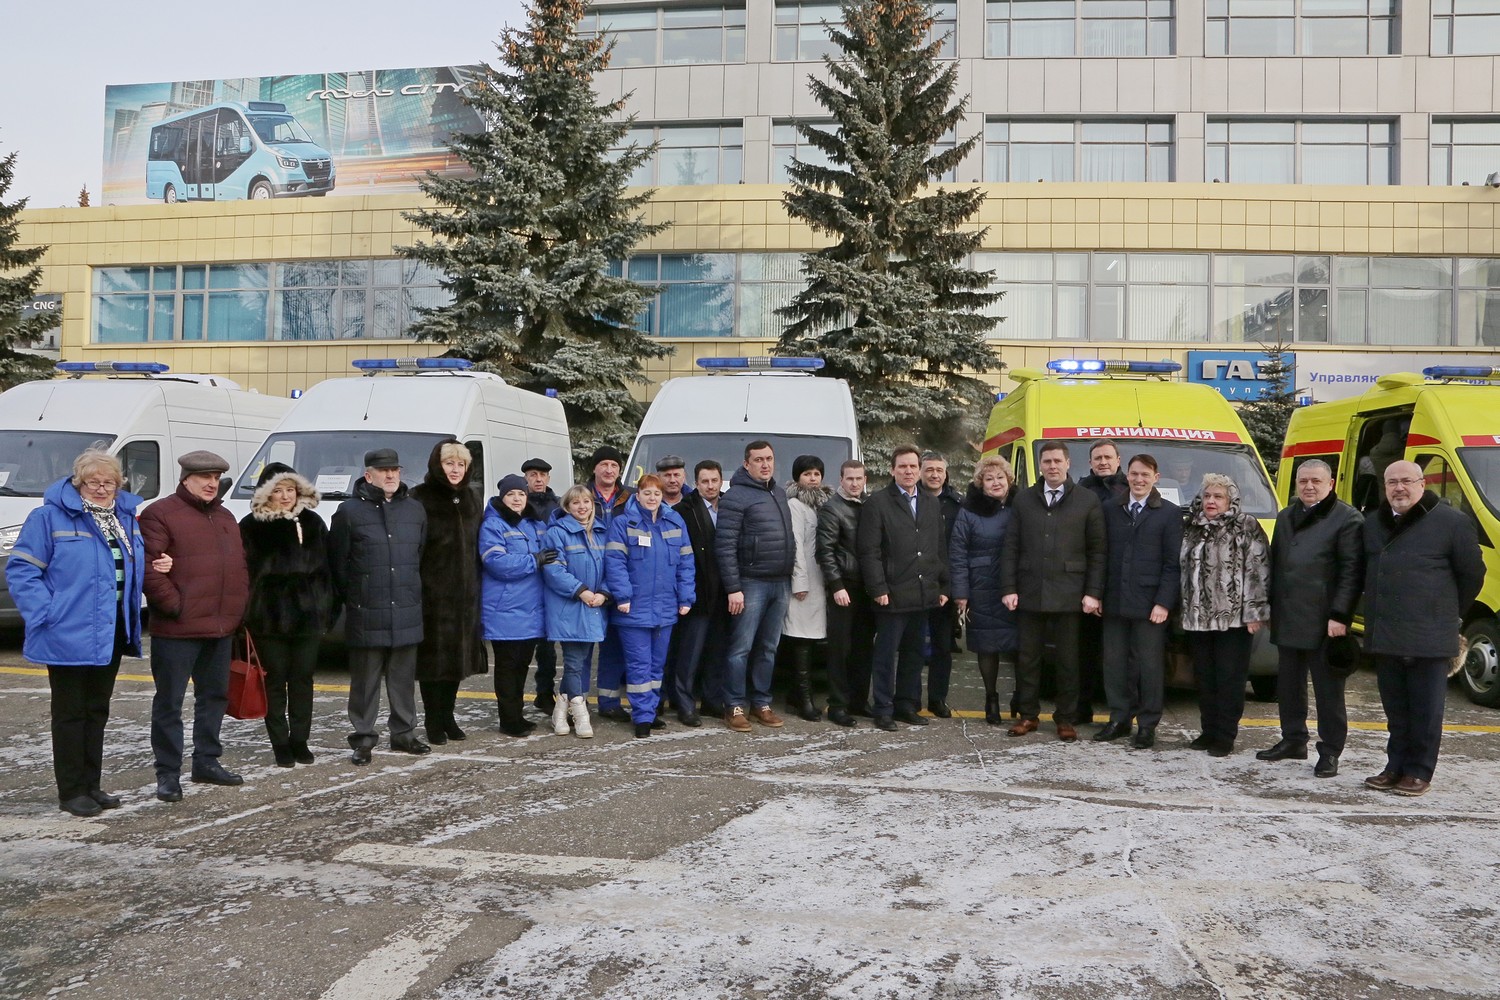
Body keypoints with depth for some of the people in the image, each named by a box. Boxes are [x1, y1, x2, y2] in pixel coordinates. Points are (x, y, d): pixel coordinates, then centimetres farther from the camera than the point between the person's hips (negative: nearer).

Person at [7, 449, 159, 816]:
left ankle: (92, 786, 24)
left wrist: (158, 566, 0)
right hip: (69, 634, -6)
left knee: (97, 710, 15)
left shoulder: (127, 518, 11)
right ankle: (71, 791, 11)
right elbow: (21, 569, -11)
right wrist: (44, 614, -18)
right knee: (71, 713, 2)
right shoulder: (50, 517, -9)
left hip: (111, 634, 7)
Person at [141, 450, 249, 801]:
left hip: (221, 627, 8)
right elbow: (148, 567, -15)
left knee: (214, 696, 15)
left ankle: (207, 761, 27)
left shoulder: (225, 518, 18)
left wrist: (239, 609, 10)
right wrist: (173, 605, -16)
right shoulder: (160, 514, -7)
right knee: (169, 702, 0)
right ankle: (168, 773, 7)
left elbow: (240, 567, 20)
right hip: (178, 629, -7)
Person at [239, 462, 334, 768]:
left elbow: (326, 567, 8)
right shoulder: (251, 526, -1)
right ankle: (280, 744, 12)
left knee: (303, 679, 9)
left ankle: (299, 741, 19)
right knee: (275, 680, 5)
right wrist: (246, 614, -7)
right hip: (268, 616, -2)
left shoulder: (312, 522, 6)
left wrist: (327, 609, 4)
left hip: (308, 613, 2)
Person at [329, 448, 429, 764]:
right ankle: (362, 739, 10)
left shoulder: (415, 510, 10)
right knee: (365, 680, 2)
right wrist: (351, 598, 2)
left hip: (407, 611, 4)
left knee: (404, 678, 12)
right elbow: (337, 561, -1)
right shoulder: (350, 511, -3)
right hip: (366, 615, -4)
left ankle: (404, 733, 23)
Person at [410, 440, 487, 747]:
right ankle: (433, 721, 10)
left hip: (465, 593, 6)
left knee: (459, 653, 11)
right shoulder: (420, 498, -6)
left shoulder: (471, 499, 13)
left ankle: (448, 716, 23)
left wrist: (477, 586, 9)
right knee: (433, 656, 0)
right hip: (431, 592, -5)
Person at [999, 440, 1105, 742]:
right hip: (1029, 593, 2)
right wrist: (1008, 588, 0)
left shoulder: (1087, 501, 3)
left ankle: (1066, 719, 16)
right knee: (1027, 658, 7)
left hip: (1068, 596, -2)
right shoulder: (1023, 499, 9)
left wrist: (1093, 593, -5)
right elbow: (1010, 547, 7)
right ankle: (1028, 715, 19)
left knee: (1068, 660, 6)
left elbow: (1097, 551, 2)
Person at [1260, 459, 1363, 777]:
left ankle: (1330, 752, 8)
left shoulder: (1347, 519, -5)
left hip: (1324, 622, -7)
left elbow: (1352, 572, -10)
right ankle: (1293, 741, 26)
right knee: (1288, 684, 14)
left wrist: (1339, 616, -17)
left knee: (1328, 688, 0)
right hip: (1287, 619, 7)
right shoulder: (1286, 518, 17)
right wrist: (1271, 609, 16)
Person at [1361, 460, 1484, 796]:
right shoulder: (1373, 524, 13)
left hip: (1428, 638, -5)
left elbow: (1472, 574, 1)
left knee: (1425, 711, 2)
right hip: (1383, 638, 6)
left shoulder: (1452, 522, -6)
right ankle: (1396, 767, 22)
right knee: (1395, 711, 13)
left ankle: (1419, 773, 10)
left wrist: (1449, 614, 8)